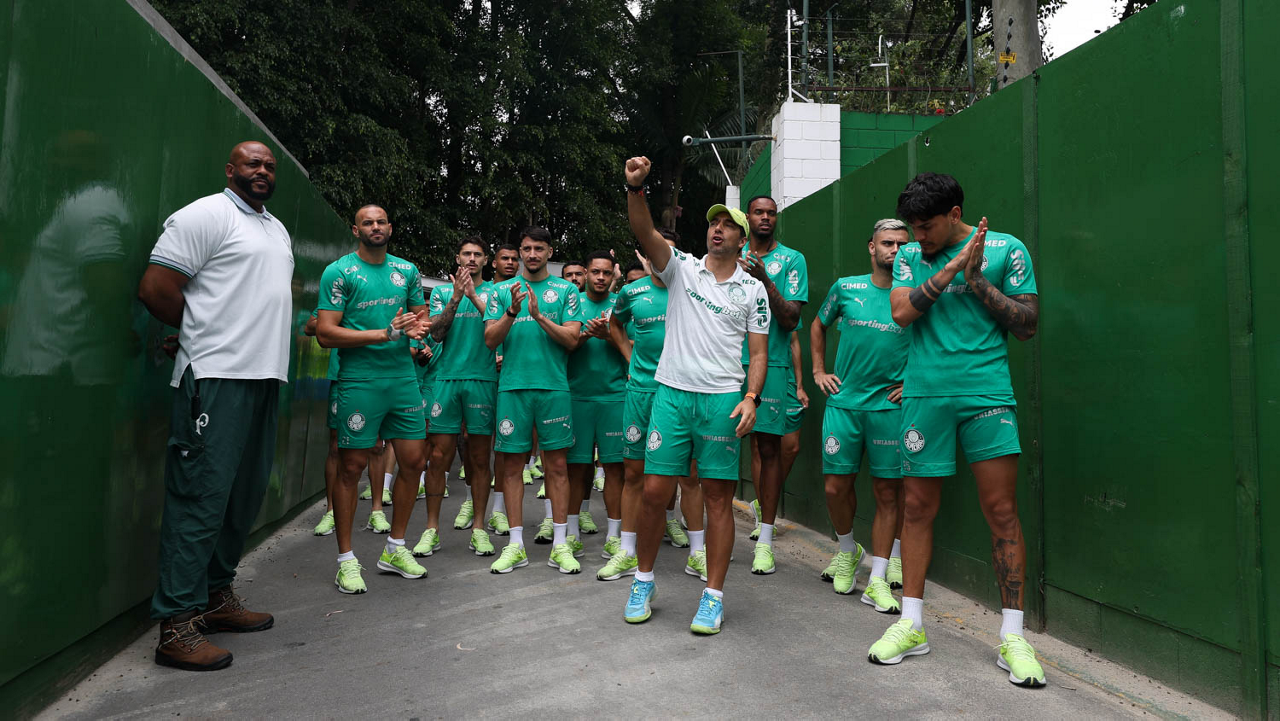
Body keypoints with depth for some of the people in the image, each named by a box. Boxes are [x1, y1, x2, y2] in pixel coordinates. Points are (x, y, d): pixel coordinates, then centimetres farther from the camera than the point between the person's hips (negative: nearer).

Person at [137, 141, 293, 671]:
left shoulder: (278, 230, 22)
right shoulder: (205, 215, -4)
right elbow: (154, 289, -10)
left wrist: (258, 339, 12)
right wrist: (208, 334, 1)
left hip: (265, 376, 9)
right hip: (217, 378, -8)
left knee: (245, 494, 13)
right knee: (202, 495, -8)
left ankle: (217, 597, 26)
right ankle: (177, 626, 0)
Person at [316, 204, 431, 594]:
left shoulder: (407, 270, 13)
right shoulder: (339, 272, -3)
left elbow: (421, 314, 22)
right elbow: (326, 333, -10)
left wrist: (419, 328, -3)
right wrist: (384, 334, -16)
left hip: (404, 379, 5)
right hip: (359, 382, -5)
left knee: (414, 461, 7)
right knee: (351, 467, 0)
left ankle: (394, 549, 24)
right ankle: (346, 560, 14)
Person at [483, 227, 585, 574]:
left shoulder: (566, 290, 8)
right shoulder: (503, 291, 11)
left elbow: (572, 339, -2)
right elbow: (490, 340, 3)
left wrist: (539, 316, -15)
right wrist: (513, 311, -14)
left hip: (554, 386, -1)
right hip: (512, 385, 1)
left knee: (557, 464, 2)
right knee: (513, 464, 4)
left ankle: (560, 545, 10)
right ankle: (516, 545, 13)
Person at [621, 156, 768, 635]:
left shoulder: (753, 290, 9)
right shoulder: (681, 268, 9)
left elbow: (759, 353, 7)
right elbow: (645, 234, -8)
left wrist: (751, 397, -8)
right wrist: (635, 187, -24)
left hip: (723, 399, 0)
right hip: (672, 393, 0)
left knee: (718, 497, 1)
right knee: (655, 491, 0)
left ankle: (713, 596, 12)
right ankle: (643, 582, 20)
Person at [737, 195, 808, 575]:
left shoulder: (792, 259, 4)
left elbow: (791, 319, -5)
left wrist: (764, 280, -17)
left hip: (771, 365, -2)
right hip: (730, 363, 3)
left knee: (768, 448, 1)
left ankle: (765, 538, 8)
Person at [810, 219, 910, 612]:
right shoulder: (845, 288, 5)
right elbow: (818, 326, 21)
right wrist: (819, 371, 13)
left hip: (890, 406, -1)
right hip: (843, 402, 1)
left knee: (887, 492, 2)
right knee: (837, 485, 2)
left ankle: (877, 581, 10)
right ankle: (848, 550, 30)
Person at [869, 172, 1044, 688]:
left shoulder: (1007, 249, 4)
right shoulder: (910, 256, 10)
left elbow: (1027, 325, 0)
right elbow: (902, 312, -5)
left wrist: (976, 279, -8)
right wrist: (954, 266, -10)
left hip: (987, 393, -2)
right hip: (924, 395, 2)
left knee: (1002, 511, -3)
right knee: (918, 506, 5)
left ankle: (1012, 636, 9)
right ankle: (911, 625, 17)